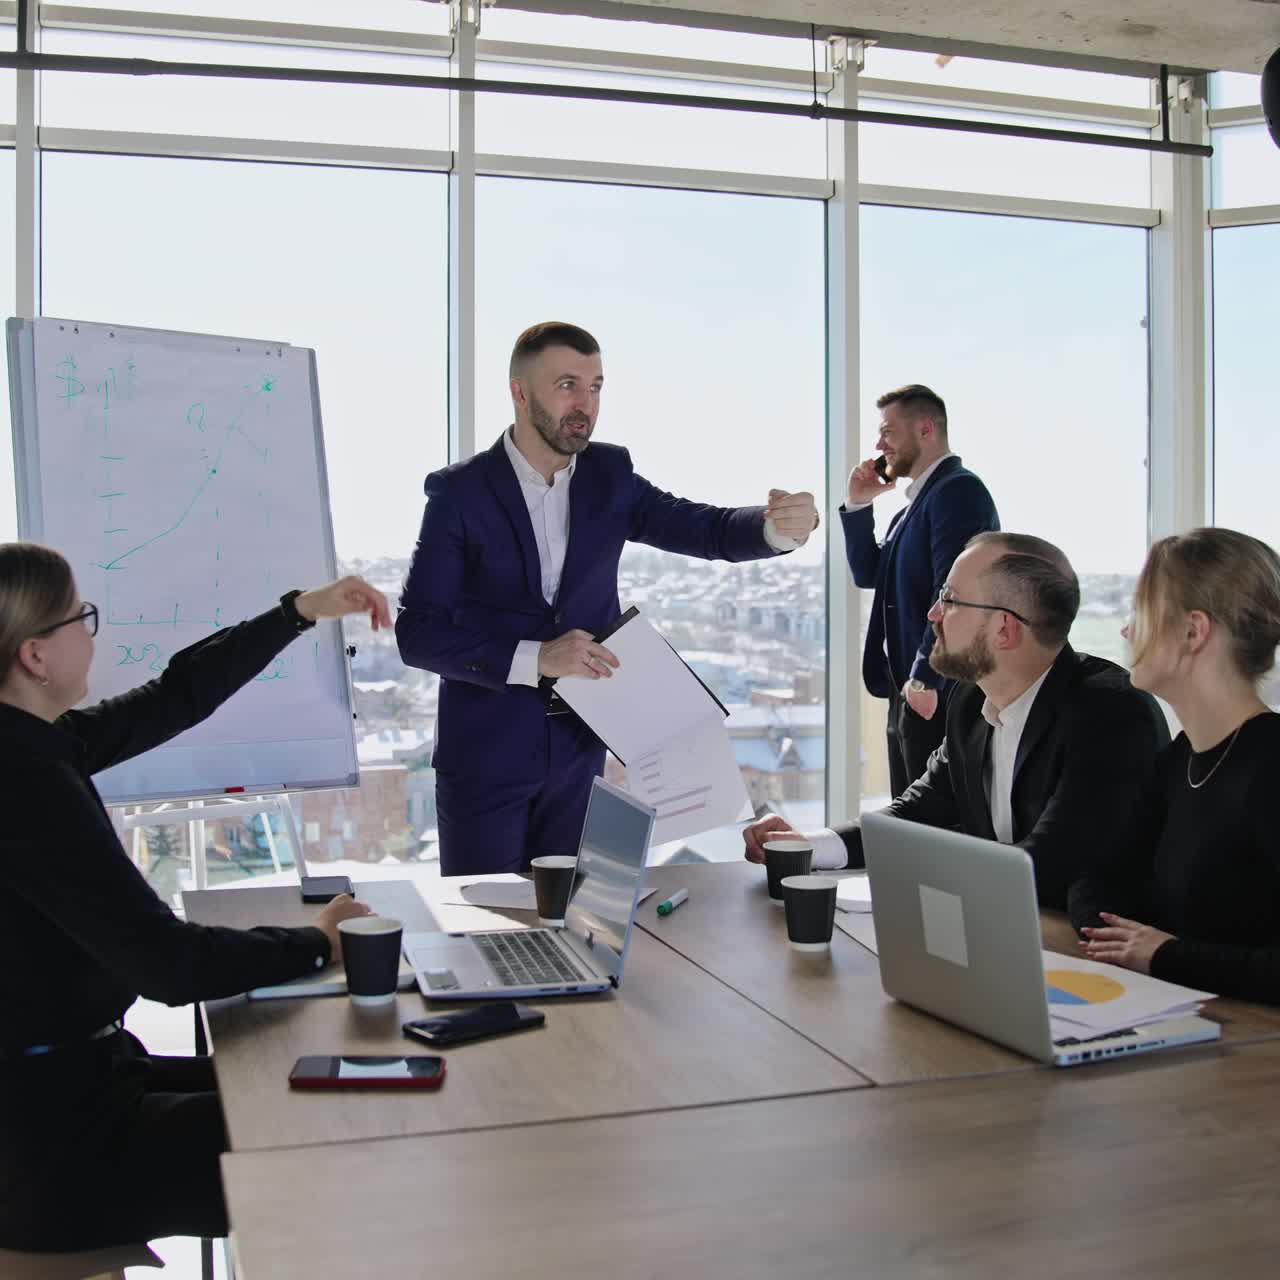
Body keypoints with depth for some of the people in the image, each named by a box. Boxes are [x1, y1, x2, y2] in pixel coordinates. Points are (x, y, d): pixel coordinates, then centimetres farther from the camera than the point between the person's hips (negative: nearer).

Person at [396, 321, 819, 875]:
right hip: (485, 752, -3)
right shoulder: (459, 491, -10)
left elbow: (707, 529, -6)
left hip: (577, 750, 4)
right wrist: (533, 658, -23)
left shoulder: (608, 476, 2)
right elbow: (415, 632, -13)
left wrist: (780, 525, -28)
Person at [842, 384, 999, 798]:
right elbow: (869, 574, 20)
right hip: (908, 692, 10)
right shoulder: (917, 501, 18)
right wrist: (858, 506, 9)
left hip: (940, 694, -10)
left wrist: (925, 679, -22)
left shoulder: (959, 490, -13)